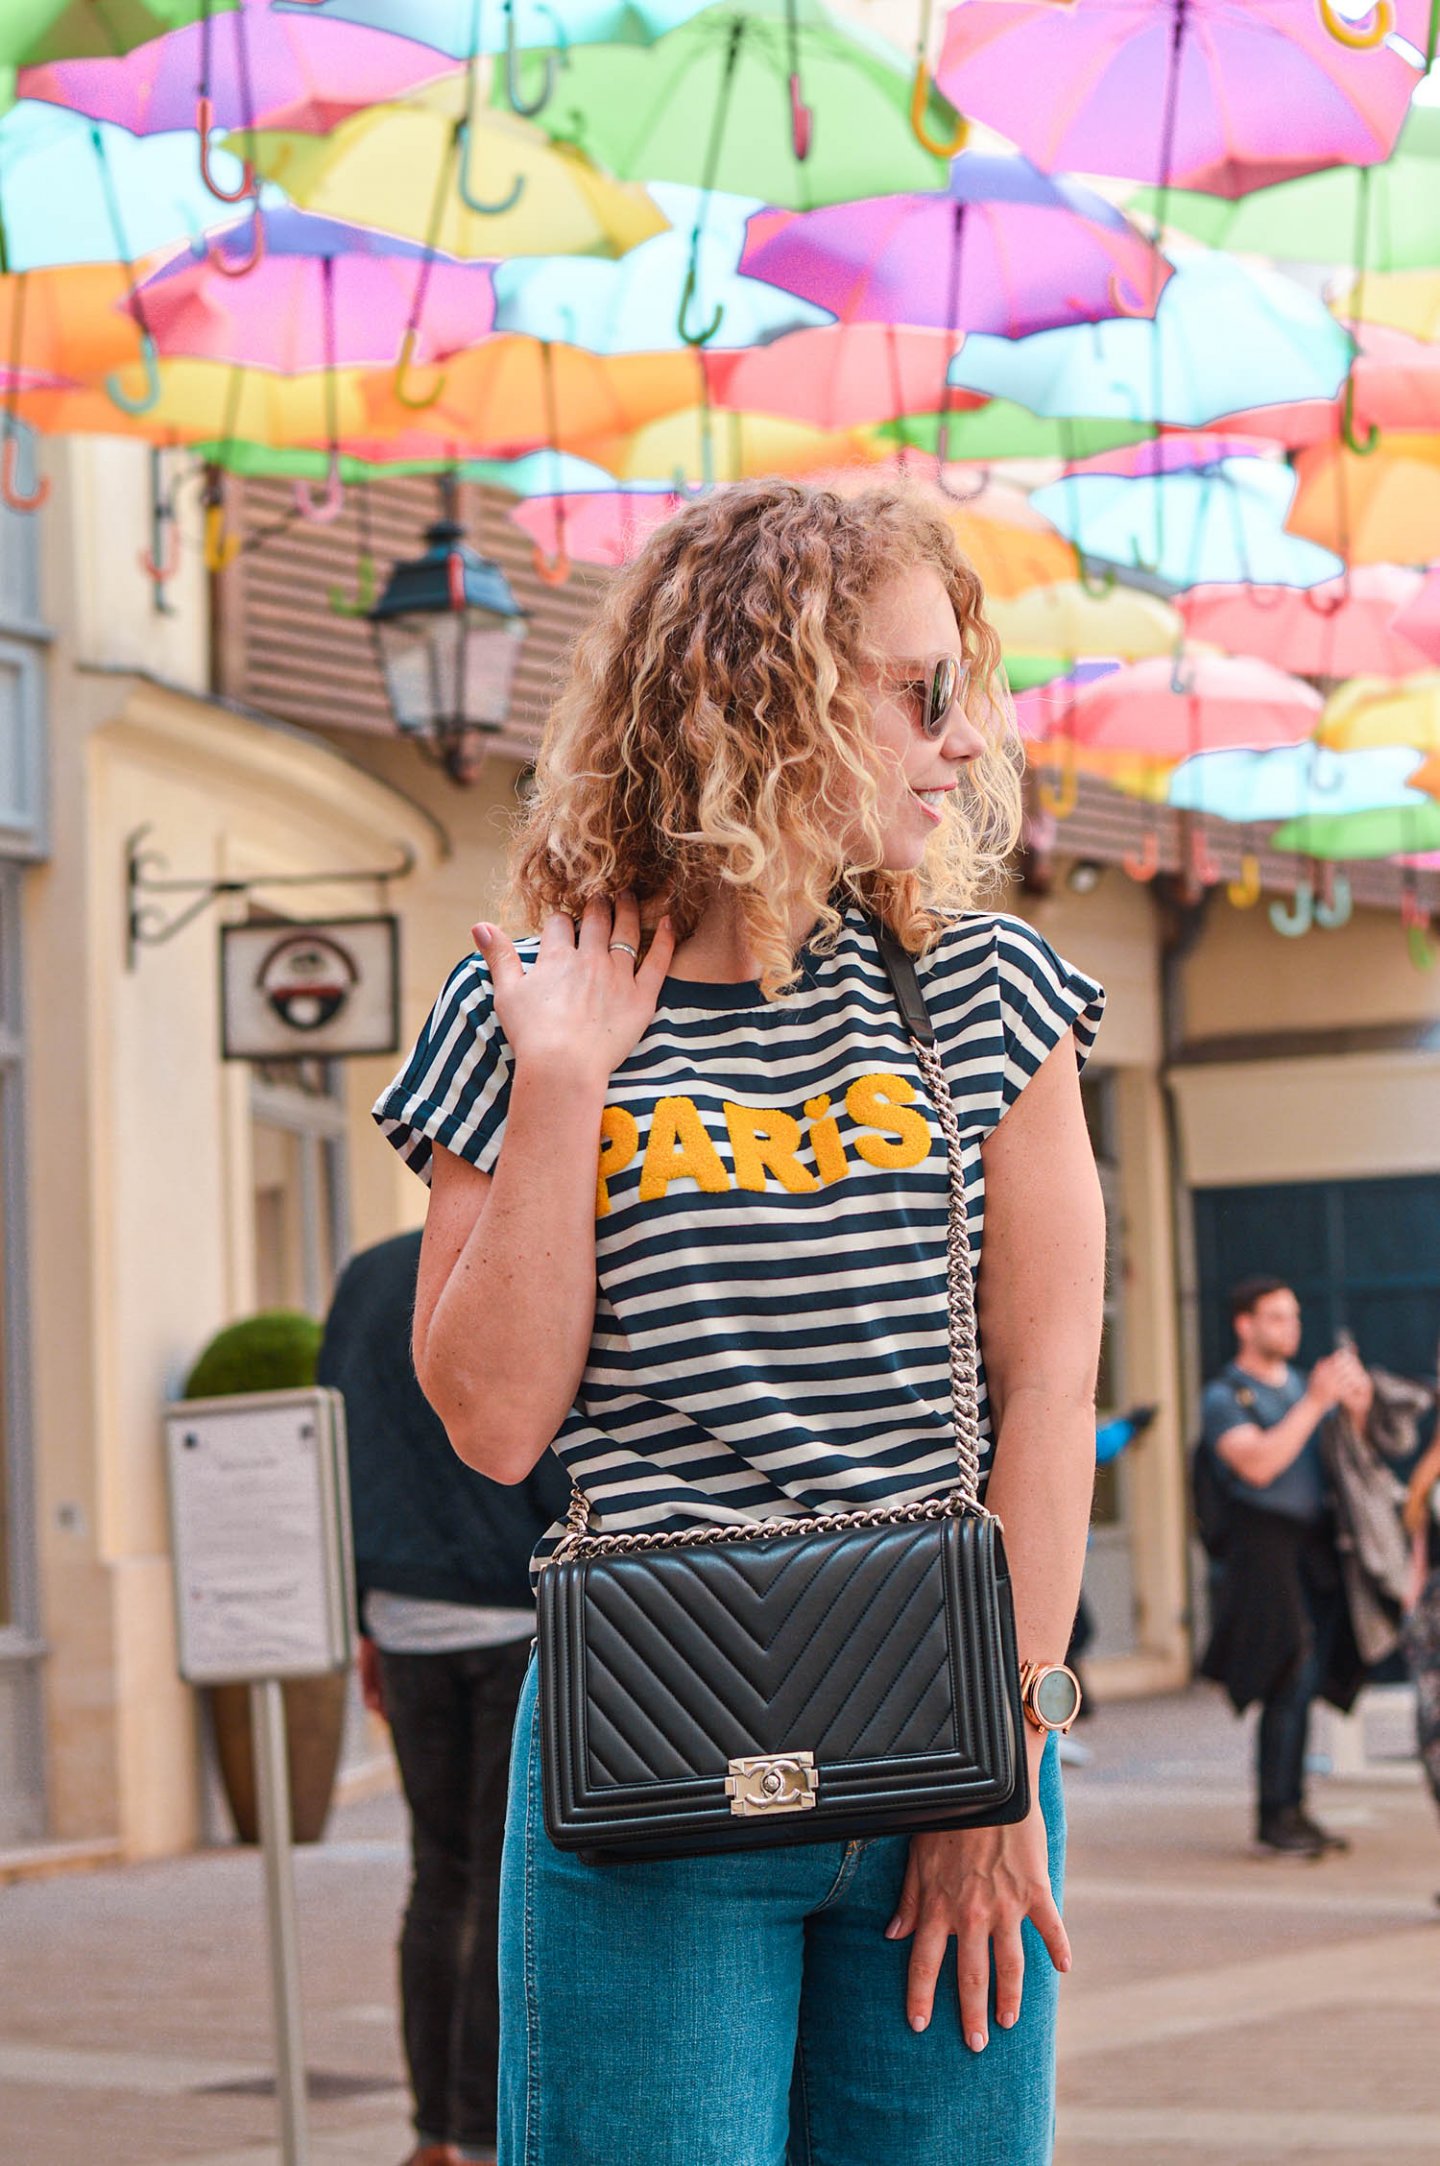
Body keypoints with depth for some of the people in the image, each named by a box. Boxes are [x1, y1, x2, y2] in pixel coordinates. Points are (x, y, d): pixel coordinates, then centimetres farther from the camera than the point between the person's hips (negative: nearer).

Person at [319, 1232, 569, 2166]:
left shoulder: (366, 1277, 9)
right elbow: (560, 1472, -16)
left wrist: (369, 1626, 17)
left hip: (409, 1623, 6)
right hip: (527, 1620, -6)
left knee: (443, 1873, 12)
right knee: (515, 1880, -1)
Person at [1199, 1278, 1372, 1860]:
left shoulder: (1302, 1383, 18)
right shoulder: (1224, 1396, -3)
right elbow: (1258, 1464, -18)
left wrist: (1358, 1409, -3)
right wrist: (1315, 1403, -19)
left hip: (1317, 1550, 7)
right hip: (1268, 1548, -7)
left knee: (1305, 1686, 7)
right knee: (1289, 1686, -11)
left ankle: (1294, 1812, 12)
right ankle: (1273, 1818, -6)